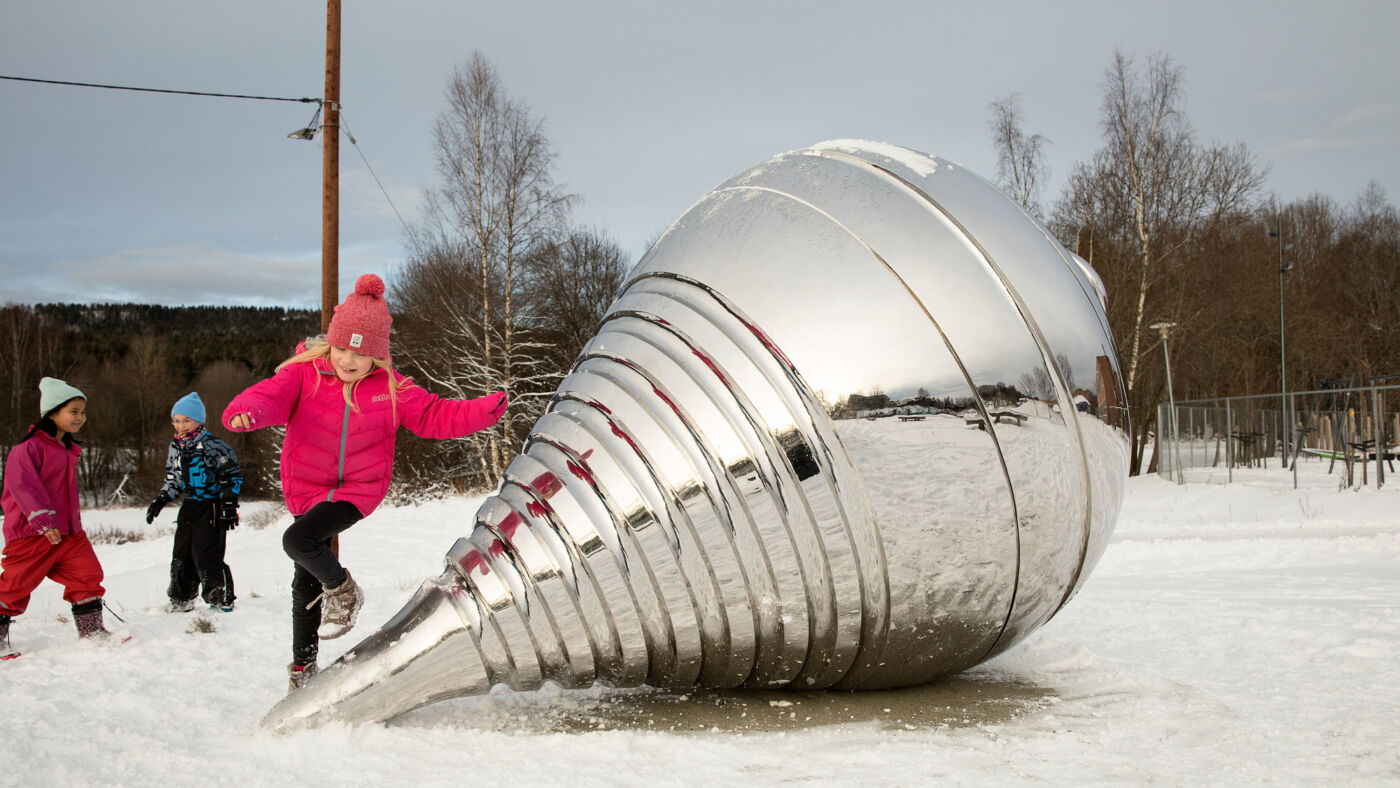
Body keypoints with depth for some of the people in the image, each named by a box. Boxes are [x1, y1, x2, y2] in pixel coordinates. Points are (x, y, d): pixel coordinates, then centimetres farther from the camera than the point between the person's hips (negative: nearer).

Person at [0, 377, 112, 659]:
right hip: (31, 534, -7)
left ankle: (91, 629, 10)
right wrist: (44, 521, -28)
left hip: (67, 532, 7)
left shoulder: (68, 449, 14)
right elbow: (23, 485, -23)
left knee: (87, 574, 0)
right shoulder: (30, 448, -14)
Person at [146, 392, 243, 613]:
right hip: (189, 507, 7)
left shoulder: (212, 445, -11)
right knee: (181, 556, 10)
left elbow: (232, 475, -8)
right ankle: (181, 599, 23)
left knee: (207, 557, -10)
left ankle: (222, 600, 1)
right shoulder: (175, 448, 11)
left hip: (212, 507, -7)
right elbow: (173, 479, 23)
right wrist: (160, 500, 12)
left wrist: (229, 503, -12)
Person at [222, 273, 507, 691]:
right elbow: (271, 395, -25)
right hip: (307, 489, 2)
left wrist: (485, 410, -18)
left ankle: (343, 590, 2)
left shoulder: (390, 387, -6)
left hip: (359, 489, -2)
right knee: (305, 582, 11)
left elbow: (434, 415, -4)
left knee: (298, 540, -28)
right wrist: (247, 412, -49)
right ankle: (303, 665, 30)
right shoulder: (304, 373, -10)